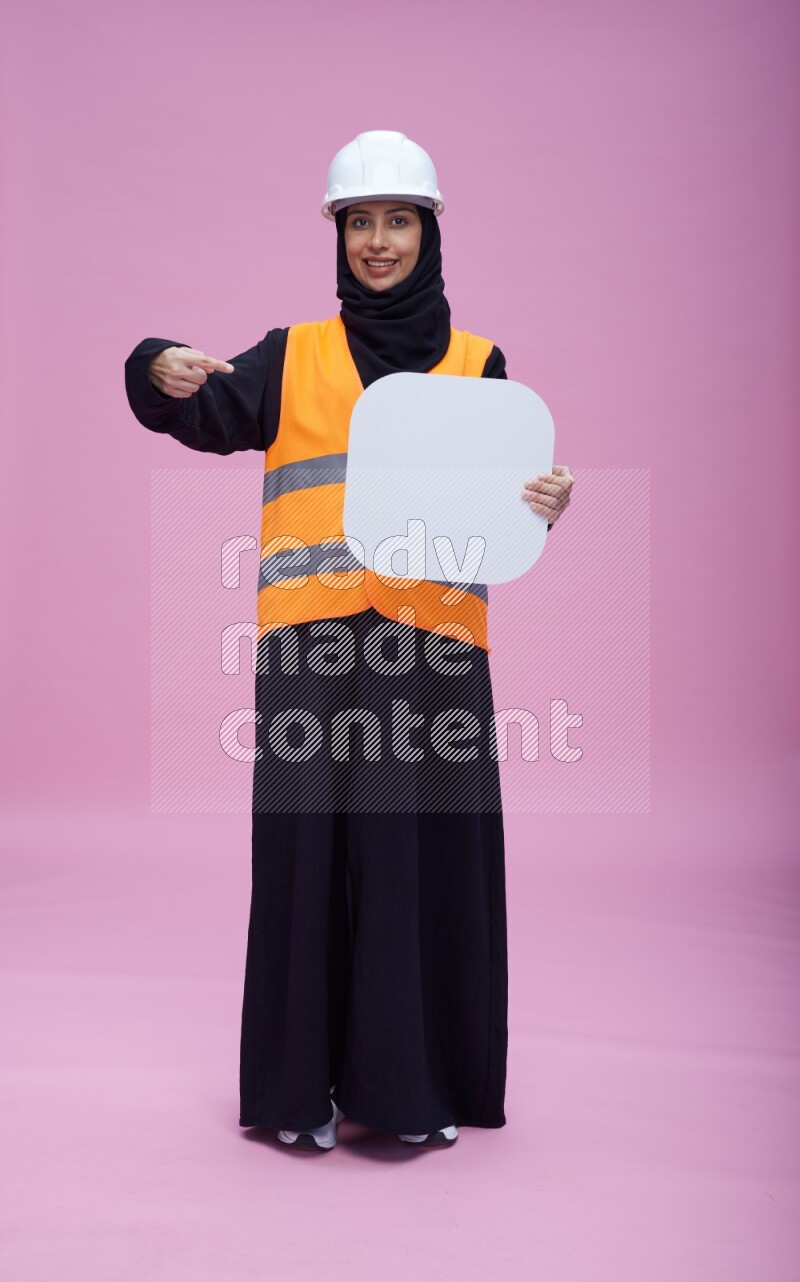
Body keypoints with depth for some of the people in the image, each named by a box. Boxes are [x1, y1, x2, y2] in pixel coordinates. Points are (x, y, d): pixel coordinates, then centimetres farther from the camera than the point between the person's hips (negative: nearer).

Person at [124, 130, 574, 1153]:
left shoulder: (476, 364, 15)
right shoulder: (292, 356, 14)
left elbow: (512, 491, 7)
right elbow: (211, 417, -2)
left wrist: (545, 505, -15)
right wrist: (166, 378, -23)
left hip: (432, 640, 1)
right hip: (312, 637, 0)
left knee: (425, 846, 2)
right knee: (308, 842, 0)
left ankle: (417, 1082, 15)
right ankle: (303, 1082, 12)